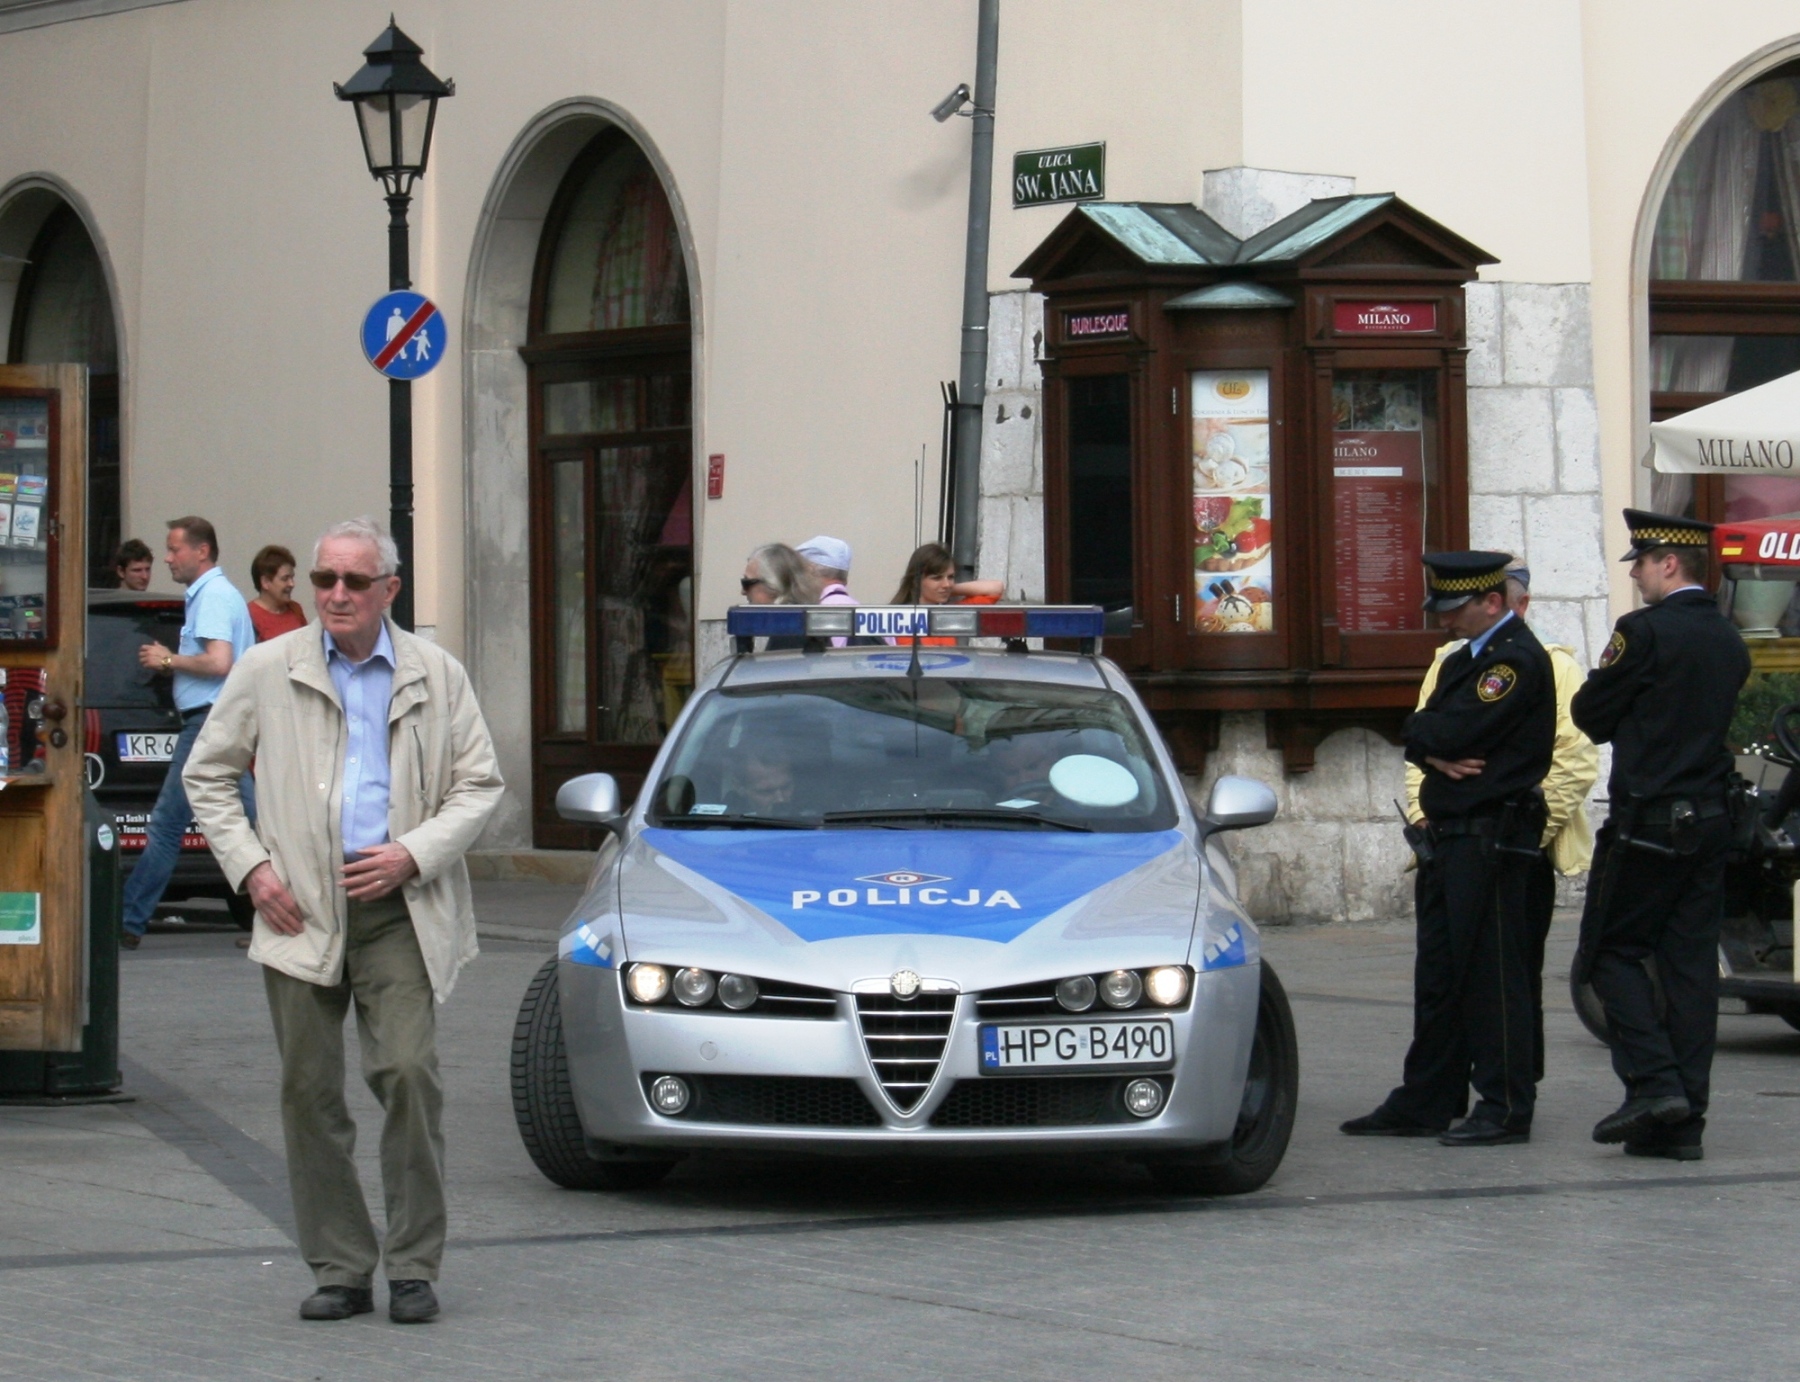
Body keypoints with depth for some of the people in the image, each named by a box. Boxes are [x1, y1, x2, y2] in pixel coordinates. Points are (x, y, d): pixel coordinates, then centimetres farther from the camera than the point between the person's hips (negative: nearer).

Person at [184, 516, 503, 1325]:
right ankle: (339, 1270, 10)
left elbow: (480, 785, 8)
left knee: (409, 1074, -12)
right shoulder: (267, 672, 7)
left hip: (399, 912, -1)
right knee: (309, 1091, 1)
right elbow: (208, 773, 12)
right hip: (301, 911, 1)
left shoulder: (437, 676, 7)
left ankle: (413, 1267, -3)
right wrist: (249, 865, 0)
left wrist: (414, 854, -7)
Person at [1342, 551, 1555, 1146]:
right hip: (1446, 833, 10)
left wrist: (1429, 734, -1)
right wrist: (1440, 756, -9)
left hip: (1490, 837, -10)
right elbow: (1419, 737, 12)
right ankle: (1426, 1102, 17)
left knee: (1492, 972, -5)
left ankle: (1506, 1108, 0)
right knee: (1439, 972, 12)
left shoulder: (1517, 660, -13)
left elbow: (1456, 733, -22)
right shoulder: (1464, 659, 19)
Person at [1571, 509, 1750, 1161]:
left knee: (1610, 951, 2)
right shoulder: (1729, 642, 12)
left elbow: (1589, 714, -6)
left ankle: (1653, 1083, -11)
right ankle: (1683, 1120, 5)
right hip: (1712, 821, 7)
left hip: (1649, 821, -7)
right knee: (1691, 961, 6)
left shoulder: (1646, 632, -12)